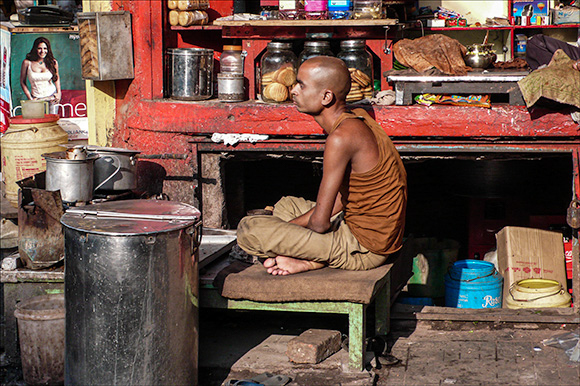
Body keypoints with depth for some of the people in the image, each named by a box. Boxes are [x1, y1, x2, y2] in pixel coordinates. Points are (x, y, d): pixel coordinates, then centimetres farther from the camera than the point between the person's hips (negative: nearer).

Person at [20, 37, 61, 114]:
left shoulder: (53, 62, 0)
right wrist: (30, 98, -3)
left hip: (52, 97, 1)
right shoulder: (27, 63, -6)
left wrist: (59, 93, 8)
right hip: (36, 99, -1)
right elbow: (22, 82, 4)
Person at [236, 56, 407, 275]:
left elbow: (319, 223, -21)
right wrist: (295, 224, 6)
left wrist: (292, 225, 1)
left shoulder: (341, 138, -24)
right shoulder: (356, 119, 6)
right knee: (285, 205, 30)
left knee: (248, 229, -15)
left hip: (363, 250, -10)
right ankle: (315, 258, 4)